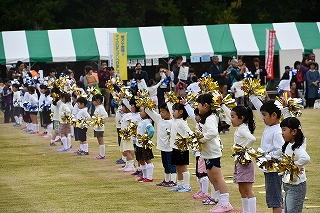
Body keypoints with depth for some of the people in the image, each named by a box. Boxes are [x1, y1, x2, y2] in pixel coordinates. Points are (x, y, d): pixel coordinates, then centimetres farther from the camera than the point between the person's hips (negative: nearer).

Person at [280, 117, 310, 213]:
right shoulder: (288, 145, 7)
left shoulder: (297, 148, -21)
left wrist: (295, 165, -23)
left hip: (296, 185, -10)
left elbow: (305, 158, -37)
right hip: (288, 184, 10)